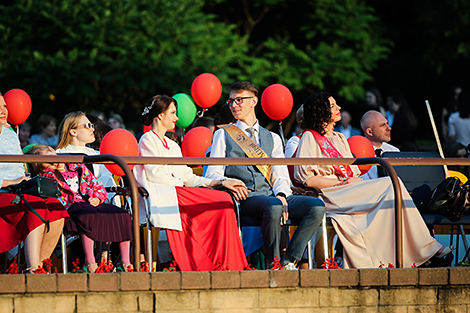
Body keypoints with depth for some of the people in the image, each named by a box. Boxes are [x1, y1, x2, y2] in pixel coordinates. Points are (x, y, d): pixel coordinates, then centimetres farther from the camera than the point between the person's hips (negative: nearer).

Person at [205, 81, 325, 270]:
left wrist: (281, 195, -9)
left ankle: (288, 261, -24)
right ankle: (273, 263, -26)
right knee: (273, 206, -39)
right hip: (245, 198, -4)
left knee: (316, 206, -23)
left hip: (272, 195, 4)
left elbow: (281, 177, 15)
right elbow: (213, 174, 6)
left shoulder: (272, 139, 24)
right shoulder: (223, 135, 16)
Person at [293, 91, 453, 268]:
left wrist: (355, 179, -1)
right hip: (329, 197, -7)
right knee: (391, 186, -22)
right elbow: (307, 179, -8)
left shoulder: (339, 138, 28)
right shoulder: (309, 137, 3)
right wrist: (343, 182, -10)